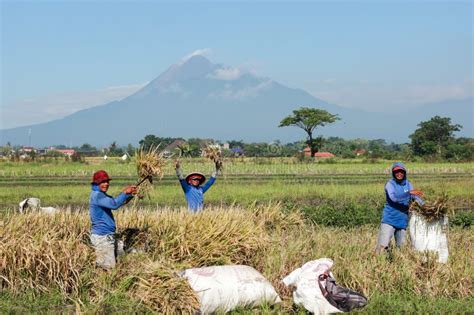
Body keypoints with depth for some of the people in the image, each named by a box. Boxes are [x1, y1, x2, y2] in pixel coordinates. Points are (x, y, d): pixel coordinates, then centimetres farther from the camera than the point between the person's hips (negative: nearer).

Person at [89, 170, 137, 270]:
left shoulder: (103, 195, 15)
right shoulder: (96, 195, -16)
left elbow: (121, 201, 14)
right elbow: (114, 204, -28)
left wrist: (130, 194, -4)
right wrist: (125, 192, -17)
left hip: (108, 236, 10)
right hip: (101, 237, -10)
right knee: (109, 268, -8)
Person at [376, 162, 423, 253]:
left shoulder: (408, 184, 9)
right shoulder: (390, 184, -8)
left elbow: (416, 197, 15)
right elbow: (394, 197, -26)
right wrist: (409, 193, -37)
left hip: (402, 221, 6)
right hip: (389, 220, -6)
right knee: (382, 246, -14)